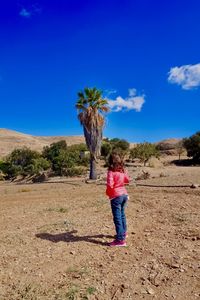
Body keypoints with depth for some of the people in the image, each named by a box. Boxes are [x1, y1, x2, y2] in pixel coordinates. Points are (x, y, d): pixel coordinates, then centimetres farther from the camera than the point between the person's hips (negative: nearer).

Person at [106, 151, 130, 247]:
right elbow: (127, 180, 16)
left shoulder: (111, 172, -18)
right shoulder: (123, 170, 2)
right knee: (122, 214, 24)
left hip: (116, 196, -7)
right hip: (124, 194, 7)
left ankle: (120, 240, 5)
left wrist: (107, 192, -6)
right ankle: (124, 232, 41)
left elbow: (110, 185, -24)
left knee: (117, 218, 0)